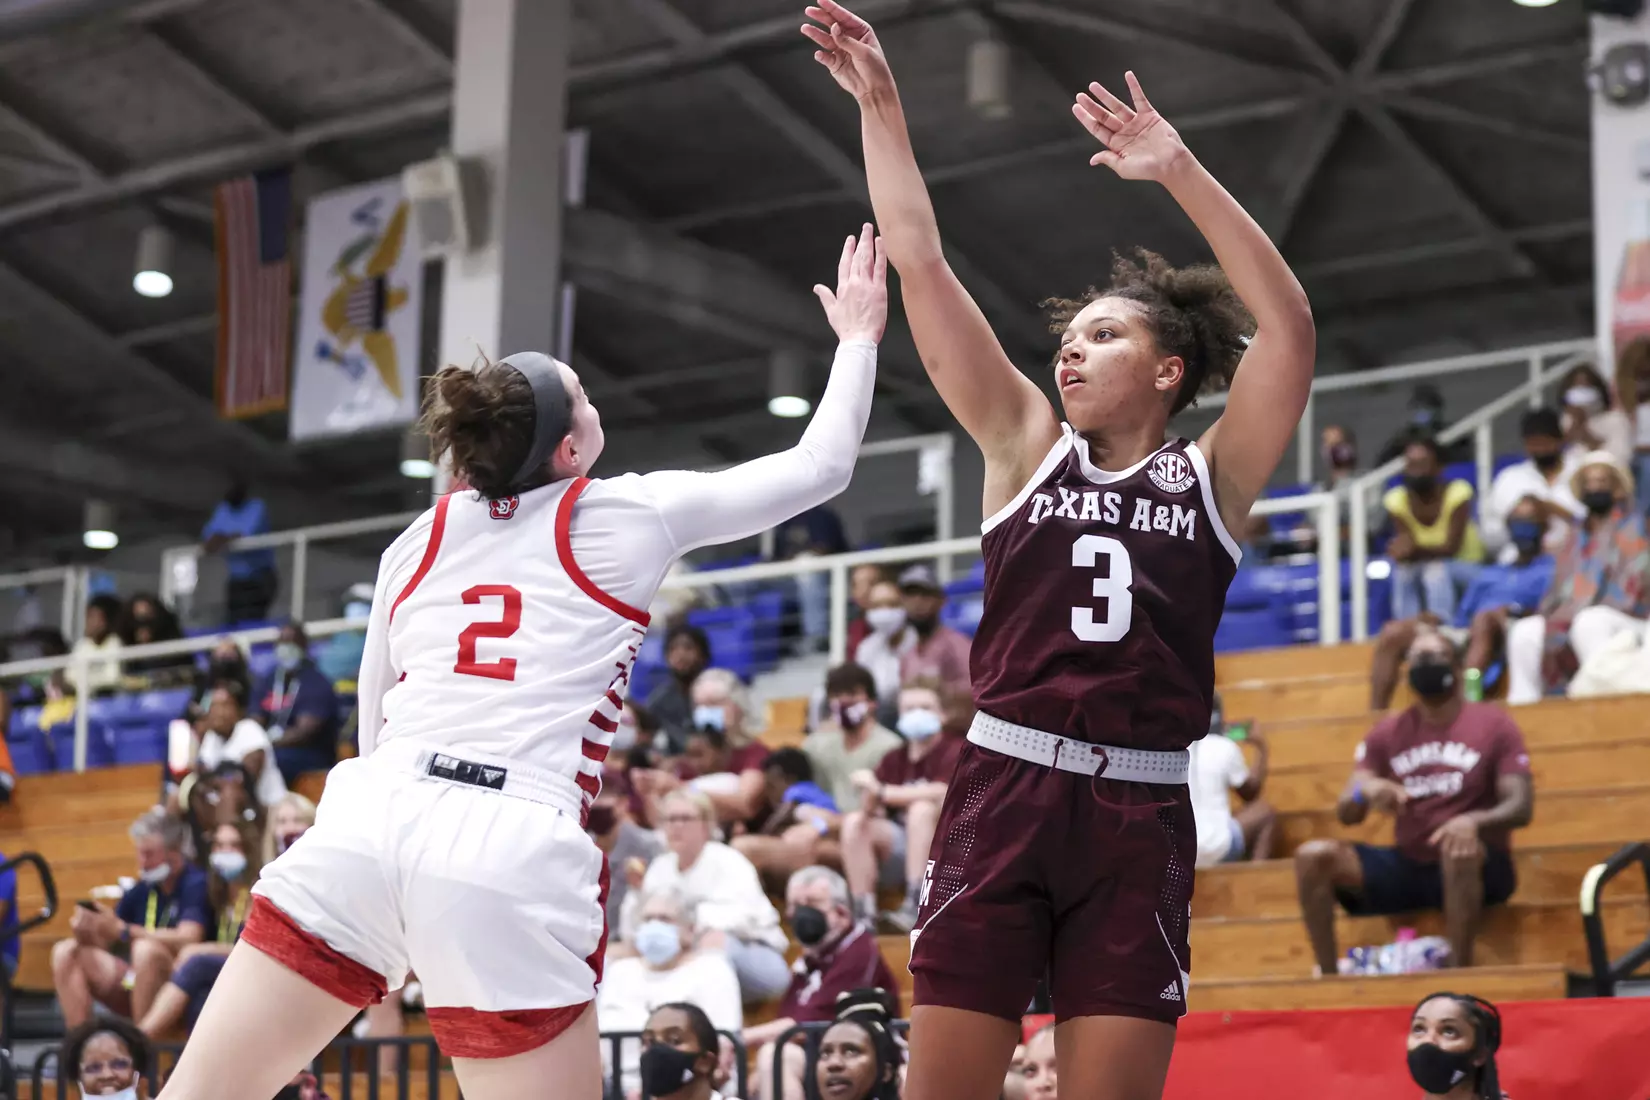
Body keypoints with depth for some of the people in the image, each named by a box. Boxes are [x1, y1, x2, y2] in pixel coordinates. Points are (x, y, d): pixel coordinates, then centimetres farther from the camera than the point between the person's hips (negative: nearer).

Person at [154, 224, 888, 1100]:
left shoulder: (416, 541, 22)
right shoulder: (630, 517, 11)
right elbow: (821, 465, 21)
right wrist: (859, 337, 35)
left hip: (367, 819, 4)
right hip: (512, 852, -4)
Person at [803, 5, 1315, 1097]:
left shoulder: (1212, 477, 8)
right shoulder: (1029, 446, 10)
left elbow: (1288, 325, -6)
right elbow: (922, 267, 6)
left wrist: (1180, 173, -10)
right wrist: (880, 105, 2)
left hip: (1140, 815, 0)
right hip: (1004, 790, 1)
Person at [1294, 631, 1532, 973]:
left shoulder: (1494, 724, 0)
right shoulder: (1386, 733, 9)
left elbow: (1521, 807, -9)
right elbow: (1346, 814, 4)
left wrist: (1475, 821, -32)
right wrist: (1365, 791, -22)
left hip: (1477, 868, -4)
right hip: (1408, 866, 4)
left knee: (1459, 850, -39)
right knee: (1313, 855, -17)